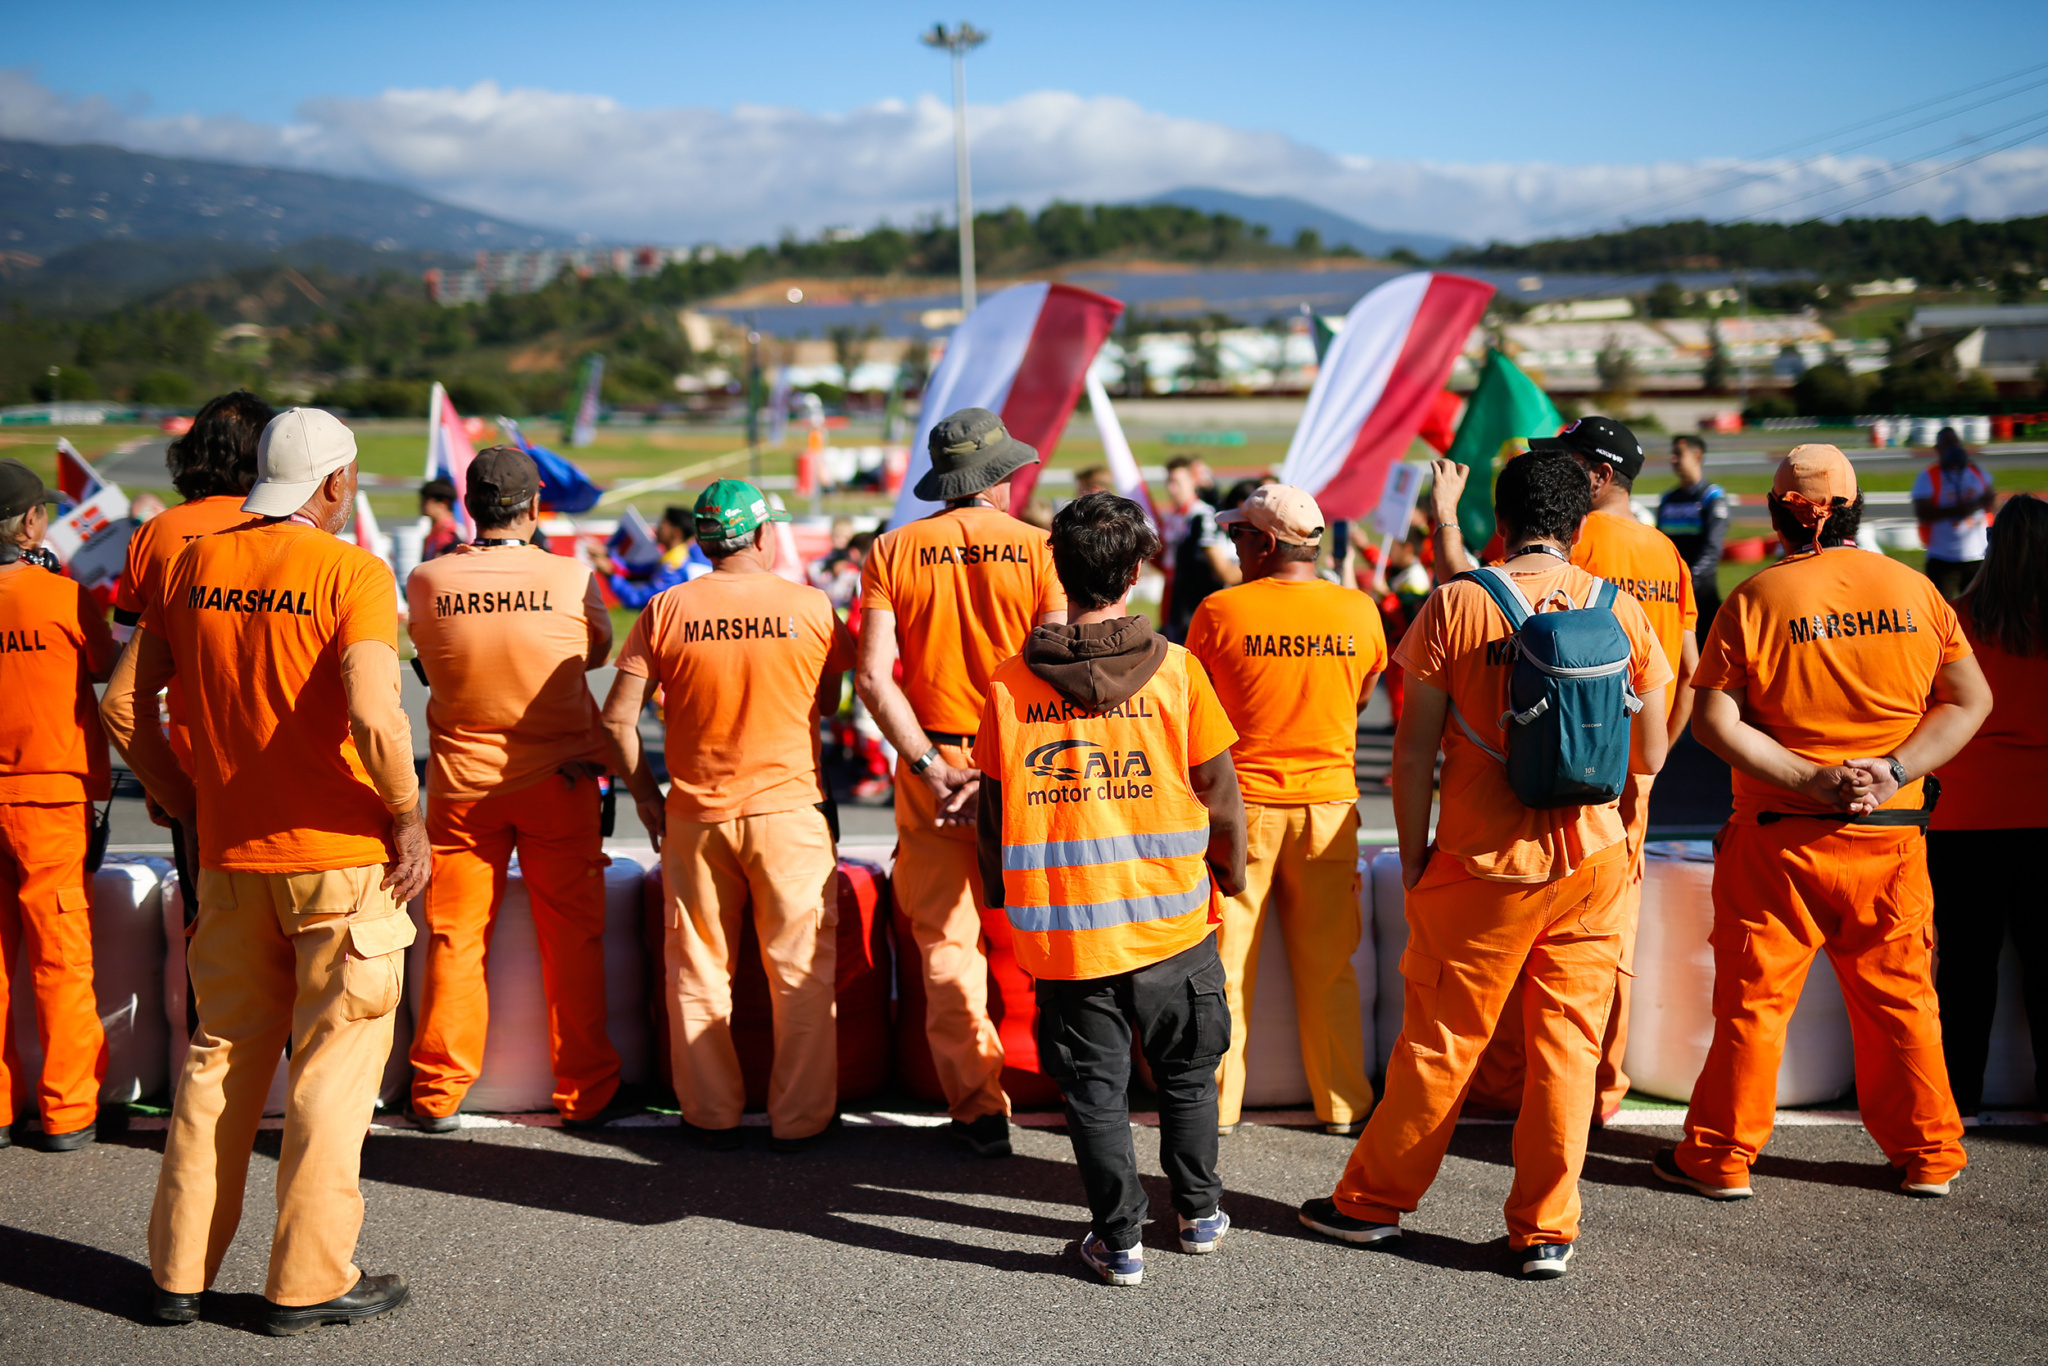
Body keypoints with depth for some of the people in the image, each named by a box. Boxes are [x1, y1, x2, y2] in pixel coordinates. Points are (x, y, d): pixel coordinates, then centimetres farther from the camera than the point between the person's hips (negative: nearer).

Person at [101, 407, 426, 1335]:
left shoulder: (195, 565, 5)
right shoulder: (351, 572, -12)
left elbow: (121, 704, 7)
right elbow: (373, 716, -26)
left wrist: (182, 801, 15)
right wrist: (408, 815, -12)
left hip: (230, 854, 6)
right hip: (339, 855, -5)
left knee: (220, 1053, 16)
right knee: (335, 1061, 5)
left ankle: (180, 1271, 22)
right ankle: (308, 1283, 10)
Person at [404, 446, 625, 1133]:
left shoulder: (428, 581, -7)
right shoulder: (572, 578, -10)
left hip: (461, 783, 1)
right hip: (559, 779, -1)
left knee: (454, 941, 9)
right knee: (572, 941, 8)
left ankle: (439, 1095, 16)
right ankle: (584, 1093, 14)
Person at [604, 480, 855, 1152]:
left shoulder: (666, 611, -3)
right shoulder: (809, 606, -4)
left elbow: (618, 717, -4)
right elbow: (829, 704, 7)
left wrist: (645, 796, 8)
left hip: (695, 814, 1)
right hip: (789, 811, -1)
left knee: (698, 970, 13)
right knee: (801, 970, 9)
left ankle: (712, 1114, 19)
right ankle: (799, 1117, 13)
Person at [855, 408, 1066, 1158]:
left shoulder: (894, 552, 2)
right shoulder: (1038, 550, -2)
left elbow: (873, 676, -8)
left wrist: (932, 768, -9)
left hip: (933, 765, 1)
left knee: (947, 941, 8)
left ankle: (978, 1108, 9)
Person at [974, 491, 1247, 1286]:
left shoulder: (1012, 683, -4)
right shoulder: (1174, 670, -8)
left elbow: (994, 810, 2)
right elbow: (1218, 795, -2)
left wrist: (1000, 898, 17)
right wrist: (1229, 876, 15)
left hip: (1061, 927, 0)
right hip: (1169, 920, 0)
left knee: (1094, 1086, 11)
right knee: (1186, 1073, 19)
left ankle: (1119, 1239, 15)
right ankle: (1198, 1213, 30)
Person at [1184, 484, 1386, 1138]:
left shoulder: (1220, 611, -10)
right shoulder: (1358, 611, -2)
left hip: (1241, 804, -2)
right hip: (1328, 803, 2)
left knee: (1226, 962, 7)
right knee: (1329, 967, 10)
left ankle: (1217, 1102, 14)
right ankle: (1342, 1103, 17)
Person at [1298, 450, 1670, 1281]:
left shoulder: (1456, 604, -7)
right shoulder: (1620, 610, 0)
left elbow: (1414, 754, -7)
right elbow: (1649, 758, 7)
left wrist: (1413, 861, 4)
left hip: (1481, 865, -2)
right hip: (1590, 864, 2)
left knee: (1440, 1041, 9)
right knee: (1566, 1047, 9)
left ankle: (1373, 1201, 23)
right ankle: (1546, 1231, 14)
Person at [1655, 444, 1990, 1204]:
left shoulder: (1757, 599, -8)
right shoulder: (1913, 590, 1)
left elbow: (1714, 720, -14)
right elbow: (1969, 700, 1)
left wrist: (1811, 778, -14)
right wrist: (1894, 770, -8)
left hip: (1781, 838, -3)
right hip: (1891, 836, 3)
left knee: (1753, 998, 6)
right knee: (1899, 998, 15)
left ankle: (1720, 1159, 14)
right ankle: (1929, 1156, 25)